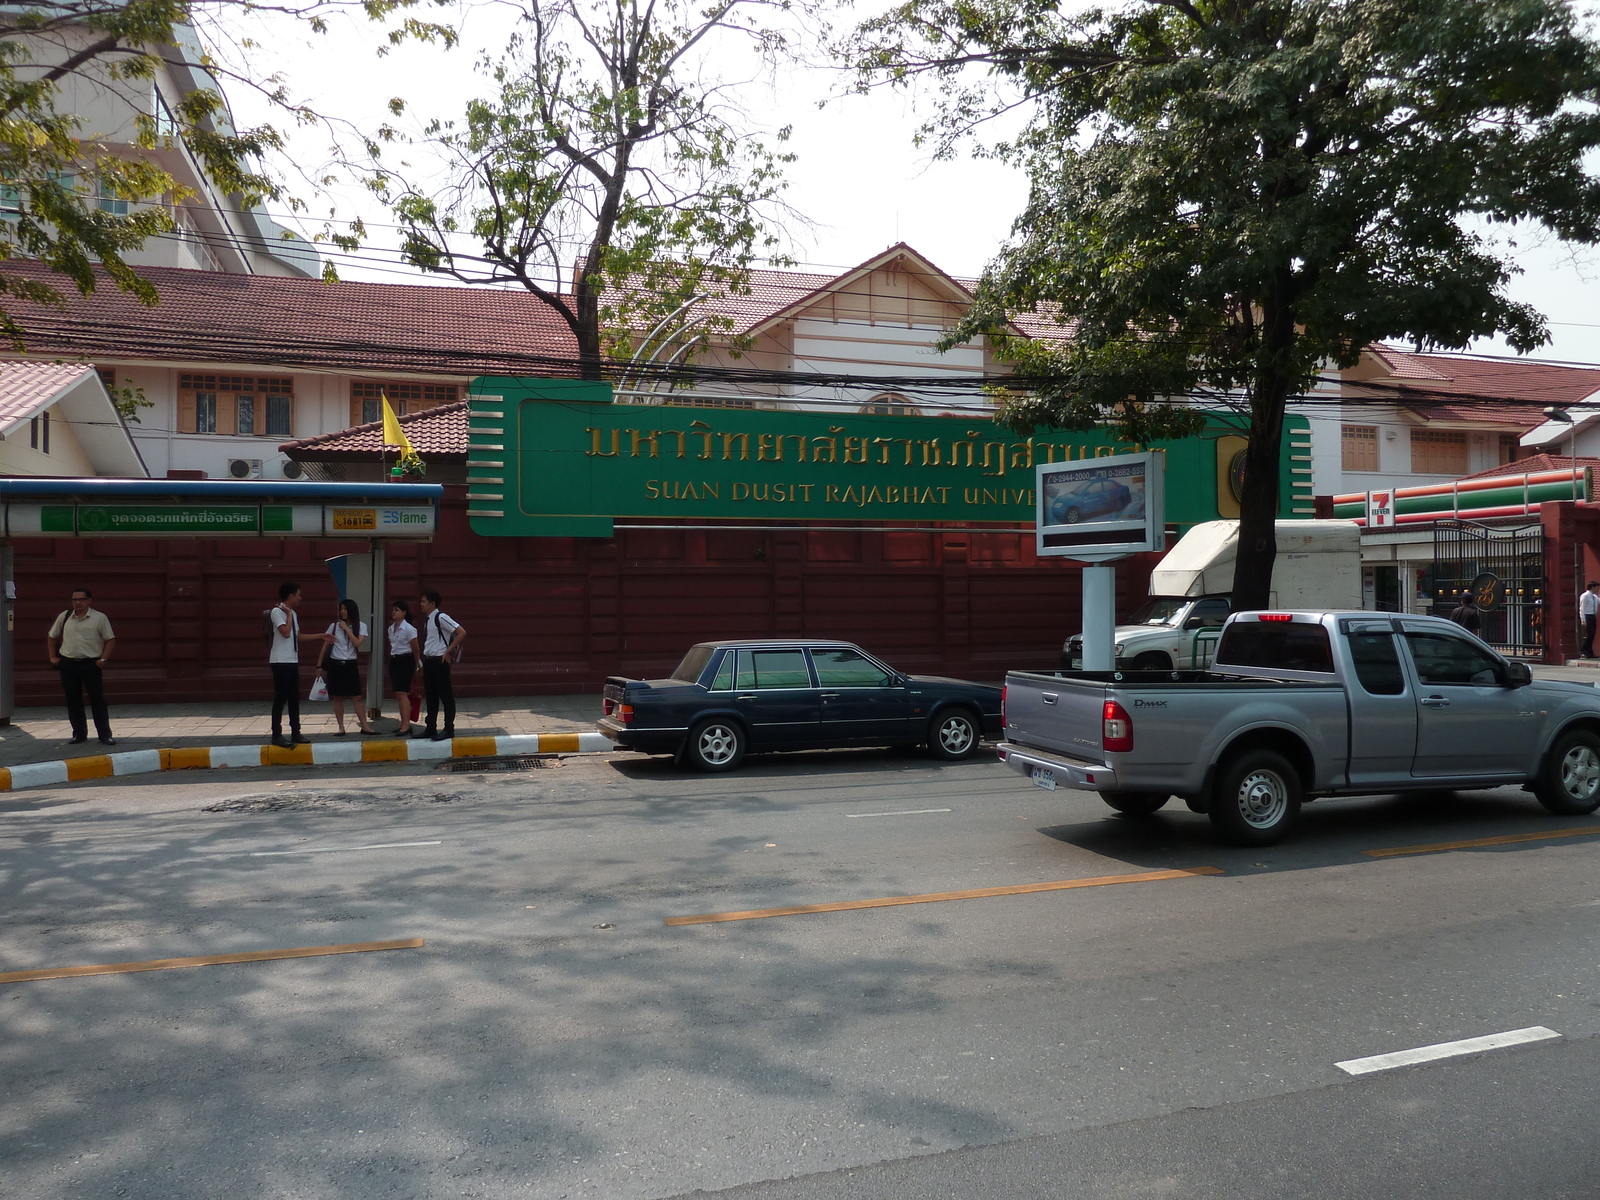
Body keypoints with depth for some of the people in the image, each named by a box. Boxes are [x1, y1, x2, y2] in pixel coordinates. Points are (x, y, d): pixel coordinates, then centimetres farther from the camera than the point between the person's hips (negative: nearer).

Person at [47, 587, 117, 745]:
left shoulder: (99, 618, -2)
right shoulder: (64, 617, 8)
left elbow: (110, 639, -1)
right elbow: (52, 637, 20)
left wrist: (103, 659, -9)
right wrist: (53, 657, 12)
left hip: (91, 664, -3)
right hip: (68, 664, 4)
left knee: (97, 700, -4)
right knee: (73, 701, 8)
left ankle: (105, 735, -2)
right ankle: (79, 734, 19)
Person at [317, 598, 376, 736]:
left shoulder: (361, 626, 1)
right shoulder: (334, 626, 4)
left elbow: (357, 643, -15)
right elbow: (325, 646, 8)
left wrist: (346, 628, -12)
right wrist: (319, 665, 7)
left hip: (350, 665, -1)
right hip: (335, 664, 1)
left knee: (358, 697, -4)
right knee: (337, 697, 2)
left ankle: (364, 726, -2)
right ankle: (341, 728, 7)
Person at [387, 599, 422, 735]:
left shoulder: (408, 629, -11)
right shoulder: (391, 629, 11)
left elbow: (416, 649, -7)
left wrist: (416, 665, 1)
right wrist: (391, 661, 14)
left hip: (405, 661, -8)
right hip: (394, 661, 8)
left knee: (402, 693, -14)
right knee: (398, 694, 9)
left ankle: (406, 724, -15)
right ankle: (404, 723, 16)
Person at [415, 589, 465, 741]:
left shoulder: (441, 618, -14)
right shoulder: (427, 619, 12)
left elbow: (462, 633, -19)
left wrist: (448, 651, -16)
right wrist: (425, 659, 15)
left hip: (440, 661, -9)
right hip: (428, 660, 9)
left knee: (446, 696, -1)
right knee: (431, 696, 13)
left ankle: (449, 729, 4)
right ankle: (431, 729, 20)